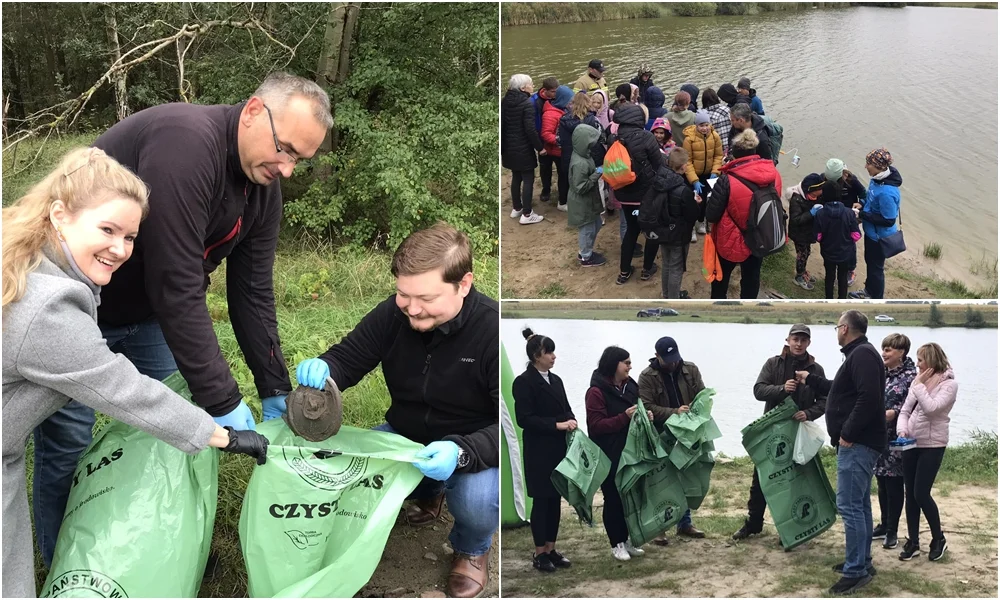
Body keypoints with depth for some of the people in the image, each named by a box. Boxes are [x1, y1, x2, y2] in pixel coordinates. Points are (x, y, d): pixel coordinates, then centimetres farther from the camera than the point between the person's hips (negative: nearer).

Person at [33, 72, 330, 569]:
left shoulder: (262, 185, -6)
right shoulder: (184, 142, -34)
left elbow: (252, 293, 0)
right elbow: (176, 287, -35)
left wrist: (276, 392, 0)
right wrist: (222, 401, -30)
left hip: (145, 313, 8)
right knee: (67, 448, -3)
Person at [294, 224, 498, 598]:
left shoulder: (493, 330, -27)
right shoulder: (392, 314, -12)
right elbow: (348, 359, -1)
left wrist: (462, 453, -45)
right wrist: (321, 369, -28)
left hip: (475, 448, -5)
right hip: (405, 436, 5)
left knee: (477, 500, -35)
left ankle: (472, 550, 6)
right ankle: (428, 491, 16)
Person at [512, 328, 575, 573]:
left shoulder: (556, 380, 12)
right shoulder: (524, 382, -12)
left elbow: (566, 408, 16)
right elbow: (524, 419, -17)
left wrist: (571, 421, -7)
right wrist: (557, 425, -22)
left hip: (559, 448, 7)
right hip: (539, 451, -7)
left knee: (556, 500, 11)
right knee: (541, 500, 0)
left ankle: (551, 549, 20)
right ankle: (539, 553, 10)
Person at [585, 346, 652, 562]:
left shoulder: (630, 386, 9)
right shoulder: (597, 391, -13)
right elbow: (596, 425, -18)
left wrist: (645, 415, 1)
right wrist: (624, 417, -24)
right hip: (609, 457, -6)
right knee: (614, 498, 3)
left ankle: (628, 539, 23)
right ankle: (616, 544, 14)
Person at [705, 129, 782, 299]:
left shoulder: (728, 180, -28)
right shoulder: (774, 175, -13)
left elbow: (711, 216, -20)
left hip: (731, 241, -3)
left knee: (721, 275, 23)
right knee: (751, 277, 22)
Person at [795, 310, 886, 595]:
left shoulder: (862, 354, -16)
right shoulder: (858, 354, 18)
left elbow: (869, 397, -28)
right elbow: (839, 391, 32)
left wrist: (848, 433, -24)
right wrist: (810, 379, 39)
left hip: (857, 444, -11)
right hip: (860, 443, 11)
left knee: (849, 506, -11)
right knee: (860, 504, 16)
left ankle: (856, 571, -8)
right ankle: (862, 562, 24)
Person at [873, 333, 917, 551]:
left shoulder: (910, 376, -8)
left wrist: (892, 413, -26)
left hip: (896, 438, -6)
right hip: (878, 435, 6)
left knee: (894, 484, 0)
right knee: (881, 482, 13)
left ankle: (892, 531, 7)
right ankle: (884, 525, 24)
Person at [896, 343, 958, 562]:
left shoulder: (949, 384, -10)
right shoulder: (918, 382, 7)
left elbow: (931, 408, -24)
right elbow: (905, 410, 9)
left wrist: (920, 385, -17)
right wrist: (902, 429, -8)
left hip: (932, 446, -6)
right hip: (911, 444, 6)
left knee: (921, 494, -7)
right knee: (910, 494, 7)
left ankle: (938, 539, 13)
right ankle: (912, 542, 16)